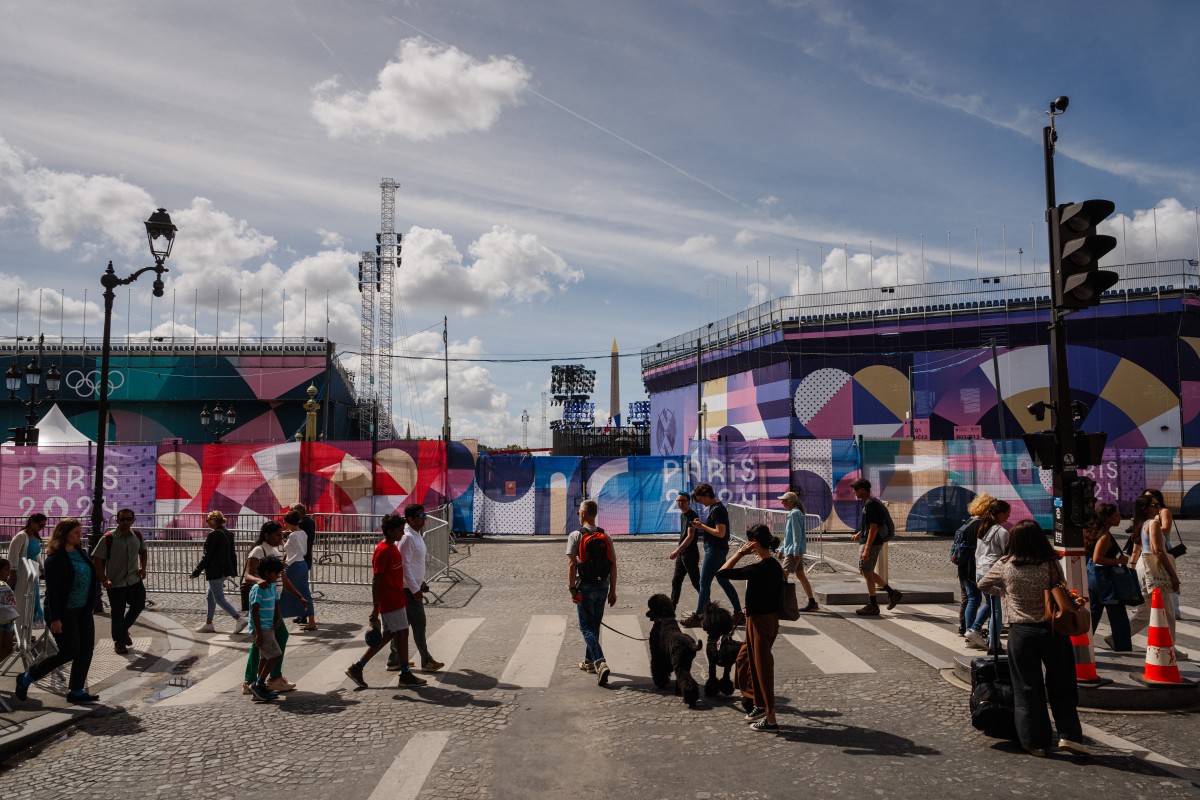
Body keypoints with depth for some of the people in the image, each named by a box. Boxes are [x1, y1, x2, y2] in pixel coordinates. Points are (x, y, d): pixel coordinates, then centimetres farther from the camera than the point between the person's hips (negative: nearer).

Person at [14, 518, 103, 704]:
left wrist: (90, 607, 16)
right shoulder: (55, 558, -16)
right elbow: (52, 590, -18)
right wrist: (55, 618, -20)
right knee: (70, 652, -4)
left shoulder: (81, 552, 8)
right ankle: (26, 678, 14)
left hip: (83, 611, 8)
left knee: (86, 649, 5)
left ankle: (76, 691, 14)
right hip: (64, 612, -8)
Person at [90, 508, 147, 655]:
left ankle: (124, 629, 33)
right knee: (118, 613, 4)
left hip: (135, 580, 5)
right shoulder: (108, 538, -14)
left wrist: (143, 568, 8)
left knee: (139, 605, 7)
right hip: (115, 583, -5)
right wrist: (104, 580, -18)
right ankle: (119, 642, 20)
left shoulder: (137, 536, 2)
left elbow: (143, 551, 21)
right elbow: (97, 560, -13)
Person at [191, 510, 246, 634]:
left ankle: (239, 619, -11)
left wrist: (196, 572, -11)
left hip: (215, 572, -9)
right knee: (210, 596, 19)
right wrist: (233, 570, 23)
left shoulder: (214, 534, -17)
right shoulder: (228, 533, 9)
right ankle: (208, 624, 25)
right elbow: (233, 553, 15)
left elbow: (207, 556, -17)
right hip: (225, 570, 9)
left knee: (219, 598, -3)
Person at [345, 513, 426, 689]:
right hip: (390, 602, -10)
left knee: (388, 636, 13)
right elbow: (376, 581, -19)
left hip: (396, 600, 10)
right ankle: (405, 675, 9)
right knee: (402, 634, -2)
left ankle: (357, 668, 18)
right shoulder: (383, 551, -18)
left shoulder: (393, 548, 12)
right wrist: (375, 609, -19)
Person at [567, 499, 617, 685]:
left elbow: (572, 564, -14)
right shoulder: (605, 537, 5)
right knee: (594, 625, 17)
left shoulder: (575, 536, -9)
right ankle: (589, 661, 28)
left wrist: (572, 589, -8)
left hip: (585, 587, -5)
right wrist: (612, 590, 9)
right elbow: (613, 566, 3)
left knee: (586, 627, -1)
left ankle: (600, 662, -17)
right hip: (603, 586, 5)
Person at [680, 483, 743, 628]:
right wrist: (701, 526, 4)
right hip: (717, 550, 10)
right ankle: (738, 614, 19)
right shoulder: (714, 507, 12)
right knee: (723, 581, 14)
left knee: (704, 584, -3)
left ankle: (697, 617, 4)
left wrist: (702, 526, -17)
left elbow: (720, 533, -24)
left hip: (715, 550, -10)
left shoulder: (717, 509, -19)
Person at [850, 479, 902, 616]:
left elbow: (874, 528, -22)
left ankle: (873, 606, 5)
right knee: (865, 571, 15)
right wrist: (859, 534, 18)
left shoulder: (870, 504, -18)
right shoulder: (868, 503, 14)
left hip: (873, 543, -10)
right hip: (871, 542, 10)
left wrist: (866, 550, -24)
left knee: (867, 571, -3)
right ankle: (892, 593, 19)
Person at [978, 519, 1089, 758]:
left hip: (1021, 632, 0)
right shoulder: (1051, 565, -9)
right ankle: (1068, 735, 8)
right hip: (1052, 630, 0)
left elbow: (982, 586, 11)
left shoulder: (1005, 566, -5)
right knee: (1061, 686, 14)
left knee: (1027, 689, 9)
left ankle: (1035, 742, 13)